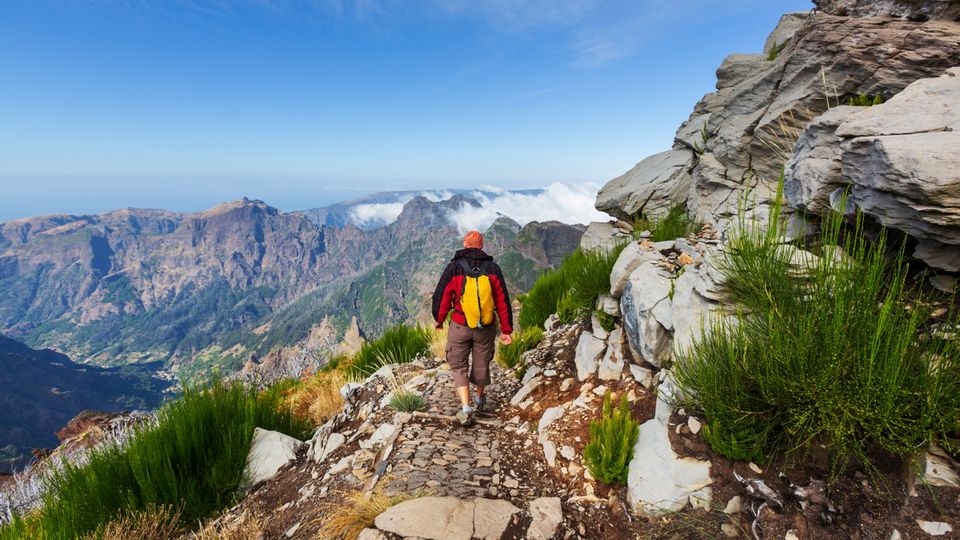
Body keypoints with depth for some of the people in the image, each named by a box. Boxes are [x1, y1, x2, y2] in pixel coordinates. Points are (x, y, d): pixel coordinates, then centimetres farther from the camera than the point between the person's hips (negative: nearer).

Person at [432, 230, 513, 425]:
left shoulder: (454, 268, -9)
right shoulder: (492, 268, -4)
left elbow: (441, 297, -4)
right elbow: (503, 301, -3)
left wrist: (439, 319, 14)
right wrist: (506, 330, 3)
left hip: (460, 327, -2)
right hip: (486, 328, 2)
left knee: (459, 366, 11)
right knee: (481, 364, 19)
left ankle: (466, 408, 0)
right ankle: (480, 400, 40)